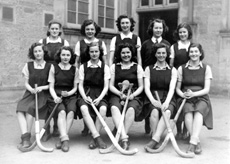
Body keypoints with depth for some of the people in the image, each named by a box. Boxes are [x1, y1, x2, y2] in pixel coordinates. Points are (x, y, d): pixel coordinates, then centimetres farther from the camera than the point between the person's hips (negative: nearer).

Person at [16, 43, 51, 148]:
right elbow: (26, 83, 7)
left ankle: (27, 137, -19)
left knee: (30, 109, -30)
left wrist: (41, 88, -14)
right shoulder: (28, 65, 9)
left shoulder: (49, 66, 2)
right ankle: (25, 137, -32)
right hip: (30, 93, 3)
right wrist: (32, 89, -13)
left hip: (43, 94, -3)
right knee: (20, 109, -26)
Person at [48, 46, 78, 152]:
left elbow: (75, 87, 12)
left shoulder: (75, 70, 11)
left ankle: (61, 139, -25)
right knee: (62, 112, -31)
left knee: (71, 112, -30)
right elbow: (51, 87, 5)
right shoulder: (54, 68, 8)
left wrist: (68, 93, -10)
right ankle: (65, 139, -37)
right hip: (56, 96, -1)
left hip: (70, 96, 1)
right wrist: (55, 97, -13)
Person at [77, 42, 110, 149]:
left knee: (103, 109, -33)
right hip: (86, 94, 1)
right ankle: (97, 137, -33)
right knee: (83, 108, -33)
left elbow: (106, 87, 3)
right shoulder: (83, 67, 11)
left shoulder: (105, 67, 9)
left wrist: (99, 98, -15)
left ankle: (94, 139, -23)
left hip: (100, 95, 0)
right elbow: (80, 85, 7)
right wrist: (84, 97, -13)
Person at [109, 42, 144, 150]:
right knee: (114, 108, -34)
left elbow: (141, 87, 10)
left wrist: (133, 95, -10)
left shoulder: (137, 67, 15)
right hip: (117, 94, 1)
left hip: (133, 96, 0)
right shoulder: (114, 67, 17)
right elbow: (111, 86, 9)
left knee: (131, 109, -34)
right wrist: (120, 93, -10)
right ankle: (124, 137, -42)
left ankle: (121, 138, -27)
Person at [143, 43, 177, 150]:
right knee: (155, 112, -33)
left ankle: (154, 140, -40)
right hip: (152, 98, 0)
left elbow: (172, 88, -2)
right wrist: (153, 100, -18)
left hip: (167, 98, 0)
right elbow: (146, 87, 1)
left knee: (167, 112, -34)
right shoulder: (149, 69, 13)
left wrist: (166, 102, -21)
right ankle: (156, 141, -30)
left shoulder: (172, 70, 12)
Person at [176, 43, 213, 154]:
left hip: (202, 98, -1)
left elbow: (206, 89, 1)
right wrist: (183, 94, -11)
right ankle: (197, 142, -32)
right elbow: (177, 88, 11)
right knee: (188, 112, -33)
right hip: (186, 99, 1)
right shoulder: (181, 69, 11)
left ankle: (192, 142, -43)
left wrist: (193, 94, -16)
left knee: (198, 112, -34)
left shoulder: (206, 68, 10)